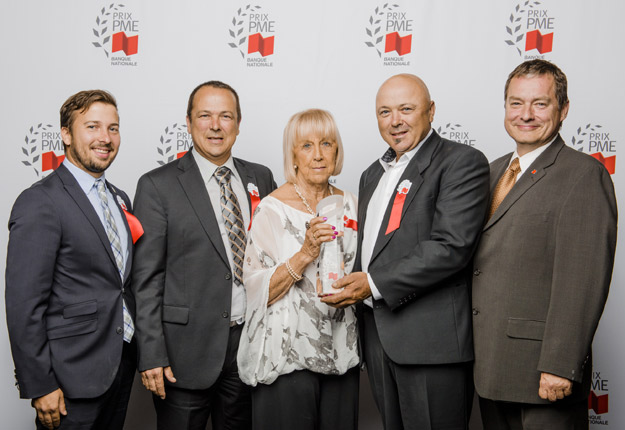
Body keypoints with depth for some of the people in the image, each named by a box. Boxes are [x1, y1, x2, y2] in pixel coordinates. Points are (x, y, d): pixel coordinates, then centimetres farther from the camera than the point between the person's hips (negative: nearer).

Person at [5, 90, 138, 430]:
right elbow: (23, 305, -17)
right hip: (74, 376, -7)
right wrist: (39, 386, -16)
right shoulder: (40, 203, -15)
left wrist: (138, 352, 12)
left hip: (122, 363, 7)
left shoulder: (119, 198, 11)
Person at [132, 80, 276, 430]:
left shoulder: (261, 178, 7)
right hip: (188, 348, -4)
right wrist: (152, 357, -11)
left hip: (251, 339, 4)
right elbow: (147, 278, -8)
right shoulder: (158, 186, -6)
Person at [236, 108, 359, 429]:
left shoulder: (349, 204, 6)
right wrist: (305, 253, -23)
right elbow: (259, 291, -13)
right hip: (287, 356, -4)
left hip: (341, 353, 5)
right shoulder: (272, 209, -9)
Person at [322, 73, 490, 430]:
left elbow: (452, 246, -18)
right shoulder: (374, 174, 20)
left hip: (431, 338, -7)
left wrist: (375, 283, -18)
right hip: (378, 335, 8)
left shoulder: (463, 163, -7)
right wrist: (349, 286, 5)